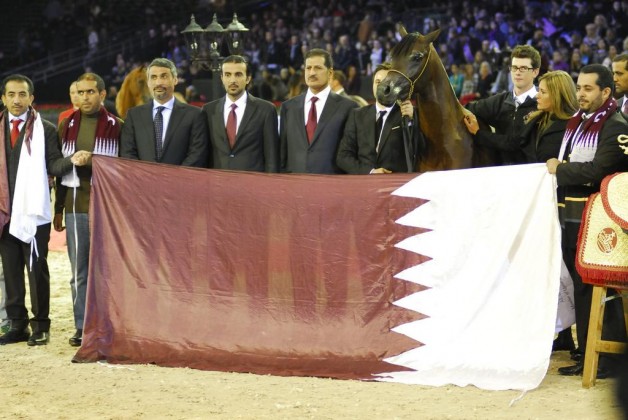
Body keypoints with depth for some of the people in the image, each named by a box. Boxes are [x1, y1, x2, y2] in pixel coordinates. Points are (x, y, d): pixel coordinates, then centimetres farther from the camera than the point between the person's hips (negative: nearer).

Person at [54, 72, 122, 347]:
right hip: (75, 207, 3)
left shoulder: (116, 126, 2)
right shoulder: (67, 126, 12)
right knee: (79, 271, 4)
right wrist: (58, 208, 13)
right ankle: (82, 327, 10)